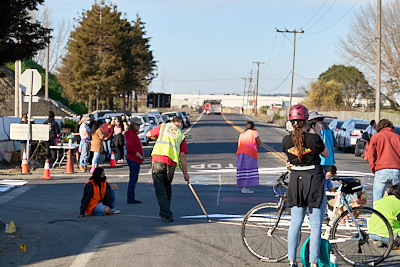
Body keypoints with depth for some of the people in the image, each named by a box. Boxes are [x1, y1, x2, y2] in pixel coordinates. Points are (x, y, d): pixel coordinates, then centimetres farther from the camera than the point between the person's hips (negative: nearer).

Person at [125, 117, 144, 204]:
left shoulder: (134, 134, 18)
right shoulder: (131, 134, -15)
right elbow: (129, 148, -24)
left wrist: (141, 155, 17)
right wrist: (139, 155, -20)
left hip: (135, 160, 11)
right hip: (133, 160, -11)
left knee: (134, 179, 14)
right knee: (133, 179, -7)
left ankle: (131, 198, 19)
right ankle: (130, 198, -4)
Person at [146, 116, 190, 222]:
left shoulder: (163, 126, 13)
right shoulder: (181, 135, 13)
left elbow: (148, 134, 24)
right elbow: (182, 155, 7)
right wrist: (185, 173, 11)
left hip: (157, 160, -2)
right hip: (171, 163, 2)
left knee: (160, 189, 0)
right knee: (167, 188, 20)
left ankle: (166, 214, -7)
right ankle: (165, 211, 31)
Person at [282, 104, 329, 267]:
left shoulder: (286, 140, -4)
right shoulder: (314, 139, -14)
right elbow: (326, 154, 4)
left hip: (296, 180, 4)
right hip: (315, 180, -3)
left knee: (295, 223, 12)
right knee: (315, 225, 3)